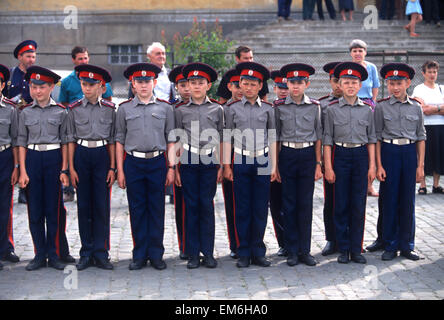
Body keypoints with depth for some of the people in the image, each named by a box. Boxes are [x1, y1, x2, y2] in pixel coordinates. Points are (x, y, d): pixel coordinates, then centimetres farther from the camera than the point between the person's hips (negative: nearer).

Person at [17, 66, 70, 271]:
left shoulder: (61, 111, 2)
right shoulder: (26, 113, 7)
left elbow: (65, 142, 3)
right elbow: (22, 143, 7)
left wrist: (64, 170, -4)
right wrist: (23, 171, -1)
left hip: (54, 158, -2)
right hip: (33, 159, 2)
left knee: (53, 209, 1)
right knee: (34, 210, 4)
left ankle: (53, 254, 11)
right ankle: (40, 255, 13)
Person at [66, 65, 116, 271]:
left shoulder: (110, 109, 3)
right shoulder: (74, 109, 3)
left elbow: (112, 140, 5)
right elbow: (71, 139, 4)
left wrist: (112, 168, -1)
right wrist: (71, 168, -2)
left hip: (102, 155, 0)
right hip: (82, 155, 0)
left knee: (102, 205, -1)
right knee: (83, 205, 4)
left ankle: (100, 253, 7)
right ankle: (86, 253, 12)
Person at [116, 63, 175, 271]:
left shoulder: (165, 108, 6)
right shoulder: (124, 109, 6)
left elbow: (171, 140, 6)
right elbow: (119, 141, 7)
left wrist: (171, 167, 0)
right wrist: (120, 170, 2)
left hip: (158, 162, 0)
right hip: (133, 163, 0)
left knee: (157, 209, 4)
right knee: (137, 210, 4)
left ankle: (156, 254, 13)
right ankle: (140, 255, 12)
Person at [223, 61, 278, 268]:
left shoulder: (268, 109, 7)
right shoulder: (232, 109, 4)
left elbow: (272, 139, 8)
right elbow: (227, 138, 5)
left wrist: (274, 166, 4)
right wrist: (227, 165, -1)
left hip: (262, 162, 1)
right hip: (241, 162, -1)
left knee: (261, 209, 4)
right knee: (242, 209, 2)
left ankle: (258, 253, 13)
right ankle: (244, 254, 9)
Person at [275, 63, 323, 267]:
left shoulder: (314, 106, 3)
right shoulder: (279, 106, 2)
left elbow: (318, 137, 5)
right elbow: (275, 137, 6)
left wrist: (318, 164, 1)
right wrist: (274, 165, 2)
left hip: (308, 155, 0)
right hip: (287, 156, 0)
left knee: (306, 204, 2)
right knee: (289, 204, 3)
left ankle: (305, 250, 10)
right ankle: (292, 251, 10)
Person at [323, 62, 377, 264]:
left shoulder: (367, 110, 6)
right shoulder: (332, 109, 1)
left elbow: (371, 139, 9)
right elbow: (327, 140, 1)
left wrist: (372, 166, 3)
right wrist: (328, 167, -5)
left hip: (361, 156, 2)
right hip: (341, 155, -1)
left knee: (359, 206, 3)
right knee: (341, 205, 2)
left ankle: (356, 249, 11)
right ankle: (343, 249, 11)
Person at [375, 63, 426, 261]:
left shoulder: (416, 107, 6)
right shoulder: (381, 107, 0)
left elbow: (421, 137, 8)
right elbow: (377, 137, 0)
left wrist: (420, 165, 3)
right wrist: (379, 165, -6)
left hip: (410, 153, 2)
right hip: (389, 153, -2)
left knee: (408, 201, 6)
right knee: (389, 200, 2)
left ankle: (406, 245, 16)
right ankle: (390, 246, 12)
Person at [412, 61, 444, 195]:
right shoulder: (419, 89, 2)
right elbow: (424, 109, -10)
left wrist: (432, 109, -11)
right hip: (425, 127, -4)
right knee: (424, 155, -4)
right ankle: (422, 185, 3)